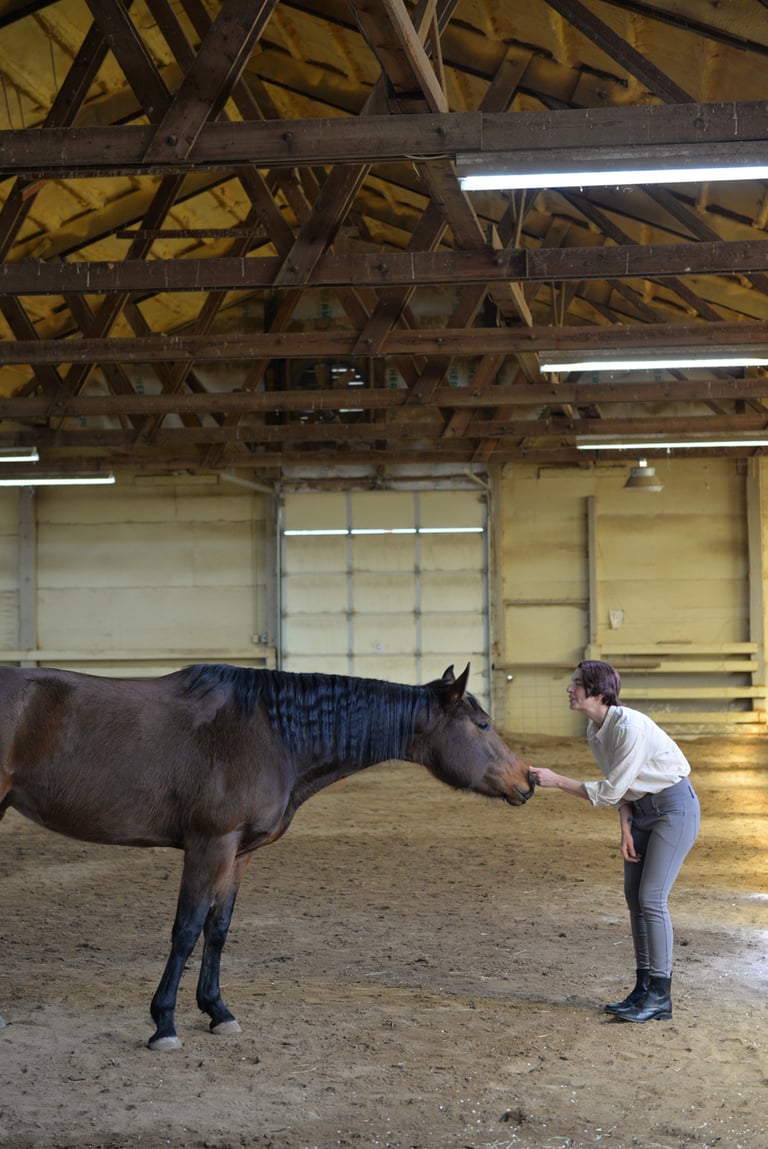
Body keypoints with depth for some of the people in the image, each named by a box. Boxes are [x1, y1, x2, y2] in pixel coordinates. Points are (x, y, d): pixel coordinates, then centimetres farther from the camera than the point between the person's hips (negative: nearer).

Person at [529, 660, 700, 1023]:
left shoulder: (631, 727, -28)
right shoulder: (594, 731, 0)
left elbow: (609, 791, -24)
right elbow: (620, 789, 8)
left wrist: (557, 781, -21)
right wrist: (626, 829, -4)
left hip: (675, 806, -9)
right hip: (643, 809, 9)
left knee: (651, 898, -10)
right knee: (634, 895, 8)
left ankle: (660, 997, -2)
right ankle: (644, 988, 17)